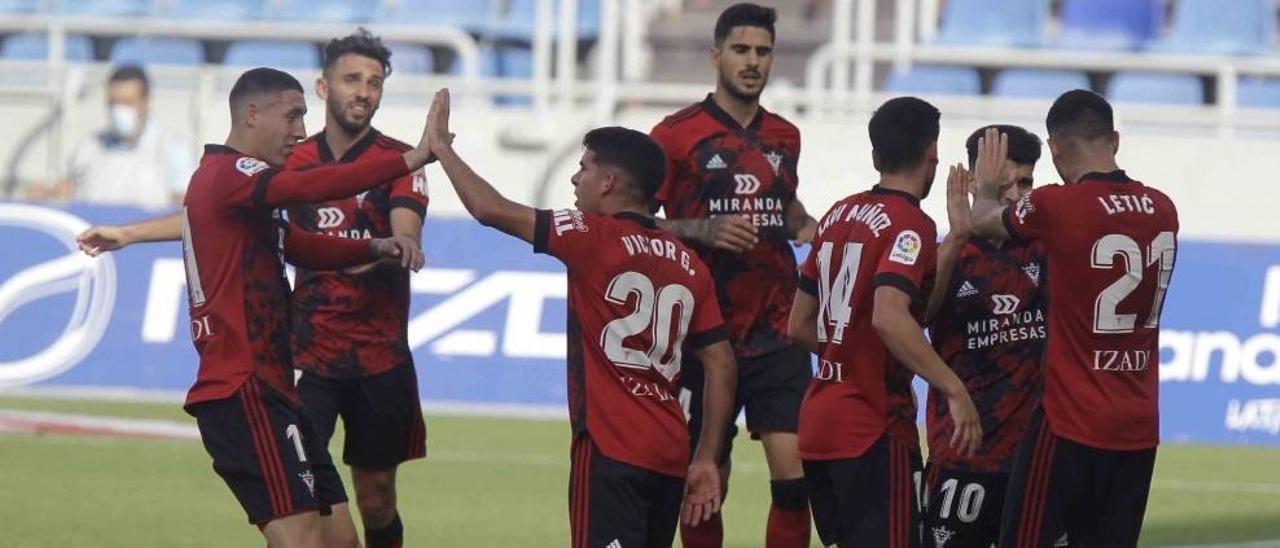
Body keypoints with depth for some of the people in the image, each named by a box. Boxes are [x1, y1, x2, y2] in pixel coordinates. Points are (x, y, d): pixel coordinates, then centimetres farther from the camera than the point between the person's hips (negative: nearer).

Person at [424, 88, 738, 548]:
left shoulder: (593, 239, -7)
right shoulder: (688, 265, 11)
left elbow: (490, 209, -6)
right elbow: (720, 363, 10)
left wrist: (440, 147, 8)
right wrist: (707, 459, 14)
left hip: (611, 452, -7)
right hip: (669, 455, 7)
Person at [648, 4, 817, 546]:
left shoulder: (784, 137, 13)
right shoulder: (677, 134, -3)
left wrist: (804, 227, 8)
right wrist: (702, 229, -20)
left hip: (777, 335, 3)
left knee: (795, 475, -8)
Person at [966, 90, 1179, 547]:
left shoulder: (1057, 207, -12)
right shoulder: (1161, 211, 4)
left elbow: (984, 222, 8)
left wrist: (986, 188, 29)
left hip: (1071, 423, -5)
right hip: (1139, 428, 5)